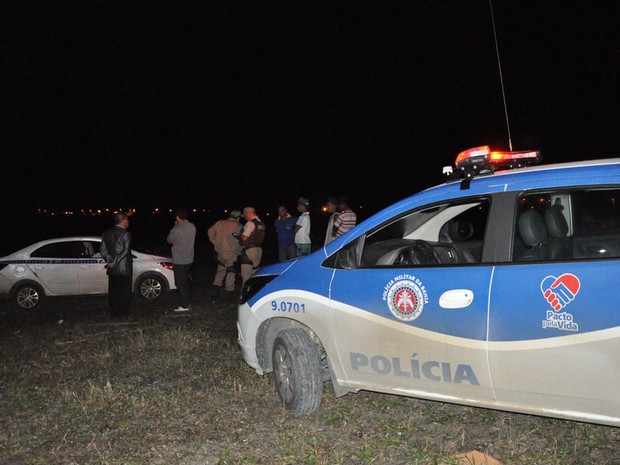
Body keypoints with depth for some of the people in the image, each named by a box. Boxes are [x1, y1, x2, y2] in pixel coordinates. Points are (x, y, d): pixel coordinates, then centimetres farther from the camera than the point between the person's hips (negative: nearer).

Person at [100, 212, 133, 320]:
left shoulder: (106, 233, 8)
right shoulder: (125, 234, -12)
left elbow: (103, 250, 6)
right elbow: (125, 251, -18)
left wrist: (110, 261, 2)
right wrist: (114, 262, -13)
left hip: (112, 269, 6)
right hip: (124, 268, -6)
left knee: (113, 291, 11)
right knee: (124, 291, 3)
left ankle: (114, 312, 15)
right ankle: (123, 312, 6)